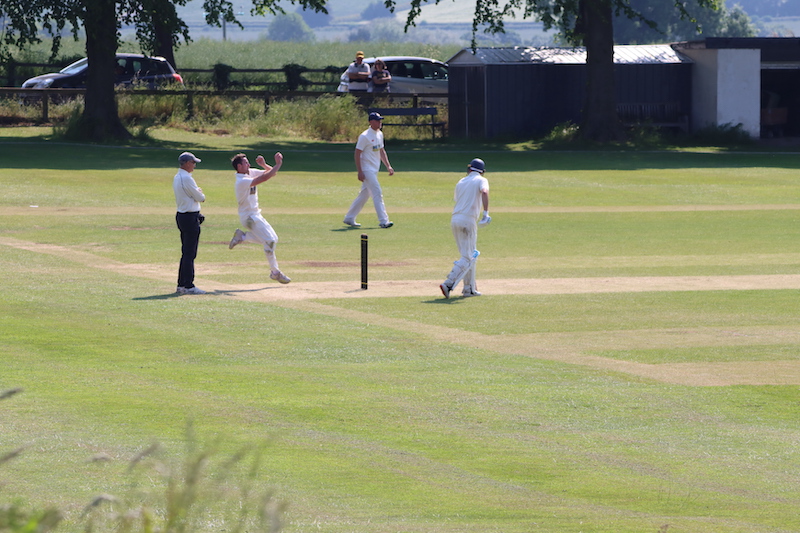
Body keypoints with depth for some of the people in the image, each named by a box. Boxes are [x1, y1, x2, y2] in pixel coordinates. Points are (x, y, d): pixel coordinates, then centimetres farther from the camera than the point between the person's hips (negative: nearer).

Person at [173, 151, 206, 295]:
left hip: (181, 216, 10)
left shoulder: (176, 178, 14)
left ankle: (181, 285, 17)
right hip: (190, 217, -10)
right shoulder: (186, 178, -17)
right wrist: (201, 195, 9)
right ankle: (188, 286, -7)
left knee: (186, 252, 14)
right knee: (190, 253, -7)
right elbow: (200, 197, -11)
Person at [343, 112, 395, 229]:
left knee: (364, 195, 13)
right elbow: (357, 154, -15)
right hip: (367, 170, -9)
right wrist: (360, 172, -20)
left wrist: (388, 166, 13)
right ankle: (383, 221, -15)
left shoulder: (379, 134, 12)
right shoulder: (365, 136, -15)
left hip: (374, 170, 9)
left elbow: (381, 151, 21)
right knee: (377, 193, -13)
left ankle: (349, 218, 23)